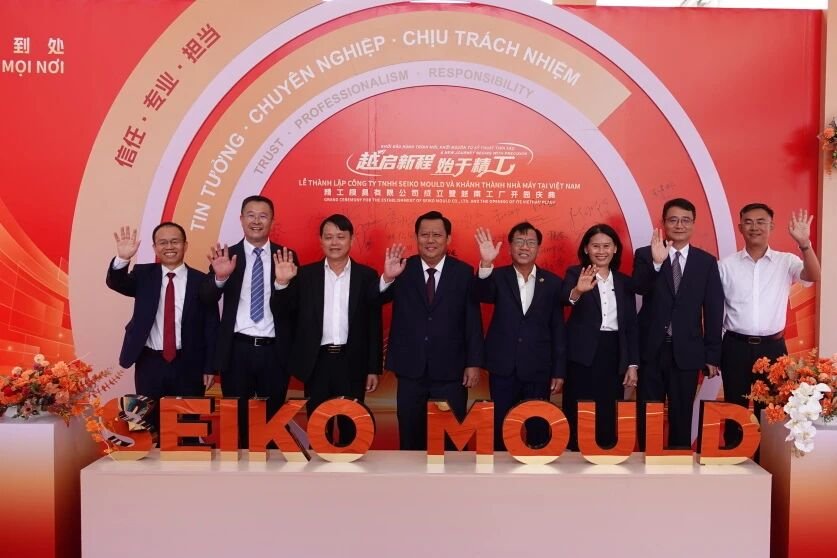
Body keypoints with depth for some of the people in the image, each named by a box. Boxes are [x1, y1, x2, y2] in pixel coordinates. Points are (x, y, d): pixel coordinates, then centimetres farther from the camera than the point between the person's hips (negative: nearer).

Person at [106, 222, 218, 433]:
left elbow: (211, 327, 0)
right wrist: (122, 258, -34)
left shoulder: (201, 281, -1)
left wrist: (210, 367, -3)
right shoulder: (143, 274, 4)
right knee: (150, 423, 10)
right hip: (150, 364, 1)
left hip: (188, 365, -1)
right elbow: (116, 283, -15)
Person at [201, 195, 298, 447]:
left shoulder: (286, 256, 3)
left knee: (272, 419, 10)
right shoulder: (226, 255, 3)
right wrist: (220, 276, -28)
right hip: (237, 350, 0)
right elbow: (207, 298, -9)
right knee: (236, 418, 9)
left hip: (274, 350, 0)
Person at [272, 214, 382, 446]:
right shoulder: (305, 274, 4)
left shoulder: (367, 276, 2)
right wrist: (282, 282, -18)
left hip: (352, 362, 0)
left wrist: (374, 367, 1)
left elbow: (374, 324, 2)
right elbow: (283, 312, 0)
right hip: (317, 362, 1)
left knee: (351, 428, 9)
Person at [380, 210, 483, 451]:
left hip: (450, 371, 0)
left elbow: (473, 320, 0)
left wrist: (474, 363, -4)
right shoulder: (402, 270, -2)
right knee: (410, 434, 14)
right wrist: (387, 278, -30)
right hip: (410, 370, 1)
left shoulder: (463, 272, -2)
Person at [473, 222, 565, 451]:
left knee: (538, 431, 9)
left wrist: (559, 371, 1)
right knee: (501, 429, 9)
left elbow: (558, 329, 3)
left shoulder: (552, 282, 1)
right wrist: (486, 264, -41)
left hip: (538, 370, 0)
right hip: (503, 369, 0)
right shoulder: (498, 277, 0)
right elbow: (482, 295, -23)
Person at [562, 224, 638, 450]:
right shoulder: (575, 273, 0)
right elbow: (565, 298, -23)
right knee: (578, 415, -1)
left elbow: (631, 325, 11)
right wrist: (577, 291, -46)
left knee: (608, 416, 7)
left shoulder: (624, 282, 11)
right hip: (583, 355, -3)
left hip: (613, 355, 3)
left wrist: (632, 364, 5)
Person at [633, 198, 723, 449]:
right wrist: (656, 262, -35)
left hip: (687, 351, 1)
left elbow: (713, 311, 3)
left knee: (682, 415, 10)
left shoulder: (707, 261, 4)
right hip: (651, 349, -1)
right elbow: (639, 288, -17)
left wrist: (712, 355, 1)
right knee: (647, 415, 7)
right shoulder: (645, 254, 1)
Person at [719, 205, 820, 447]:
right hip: (736, 347, 0)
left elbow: (813, 277, -18)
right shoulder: (727, 265, 2)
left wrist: (804, 244, -33)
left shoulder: (786, 261, 1)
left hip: (772, 347, 0)